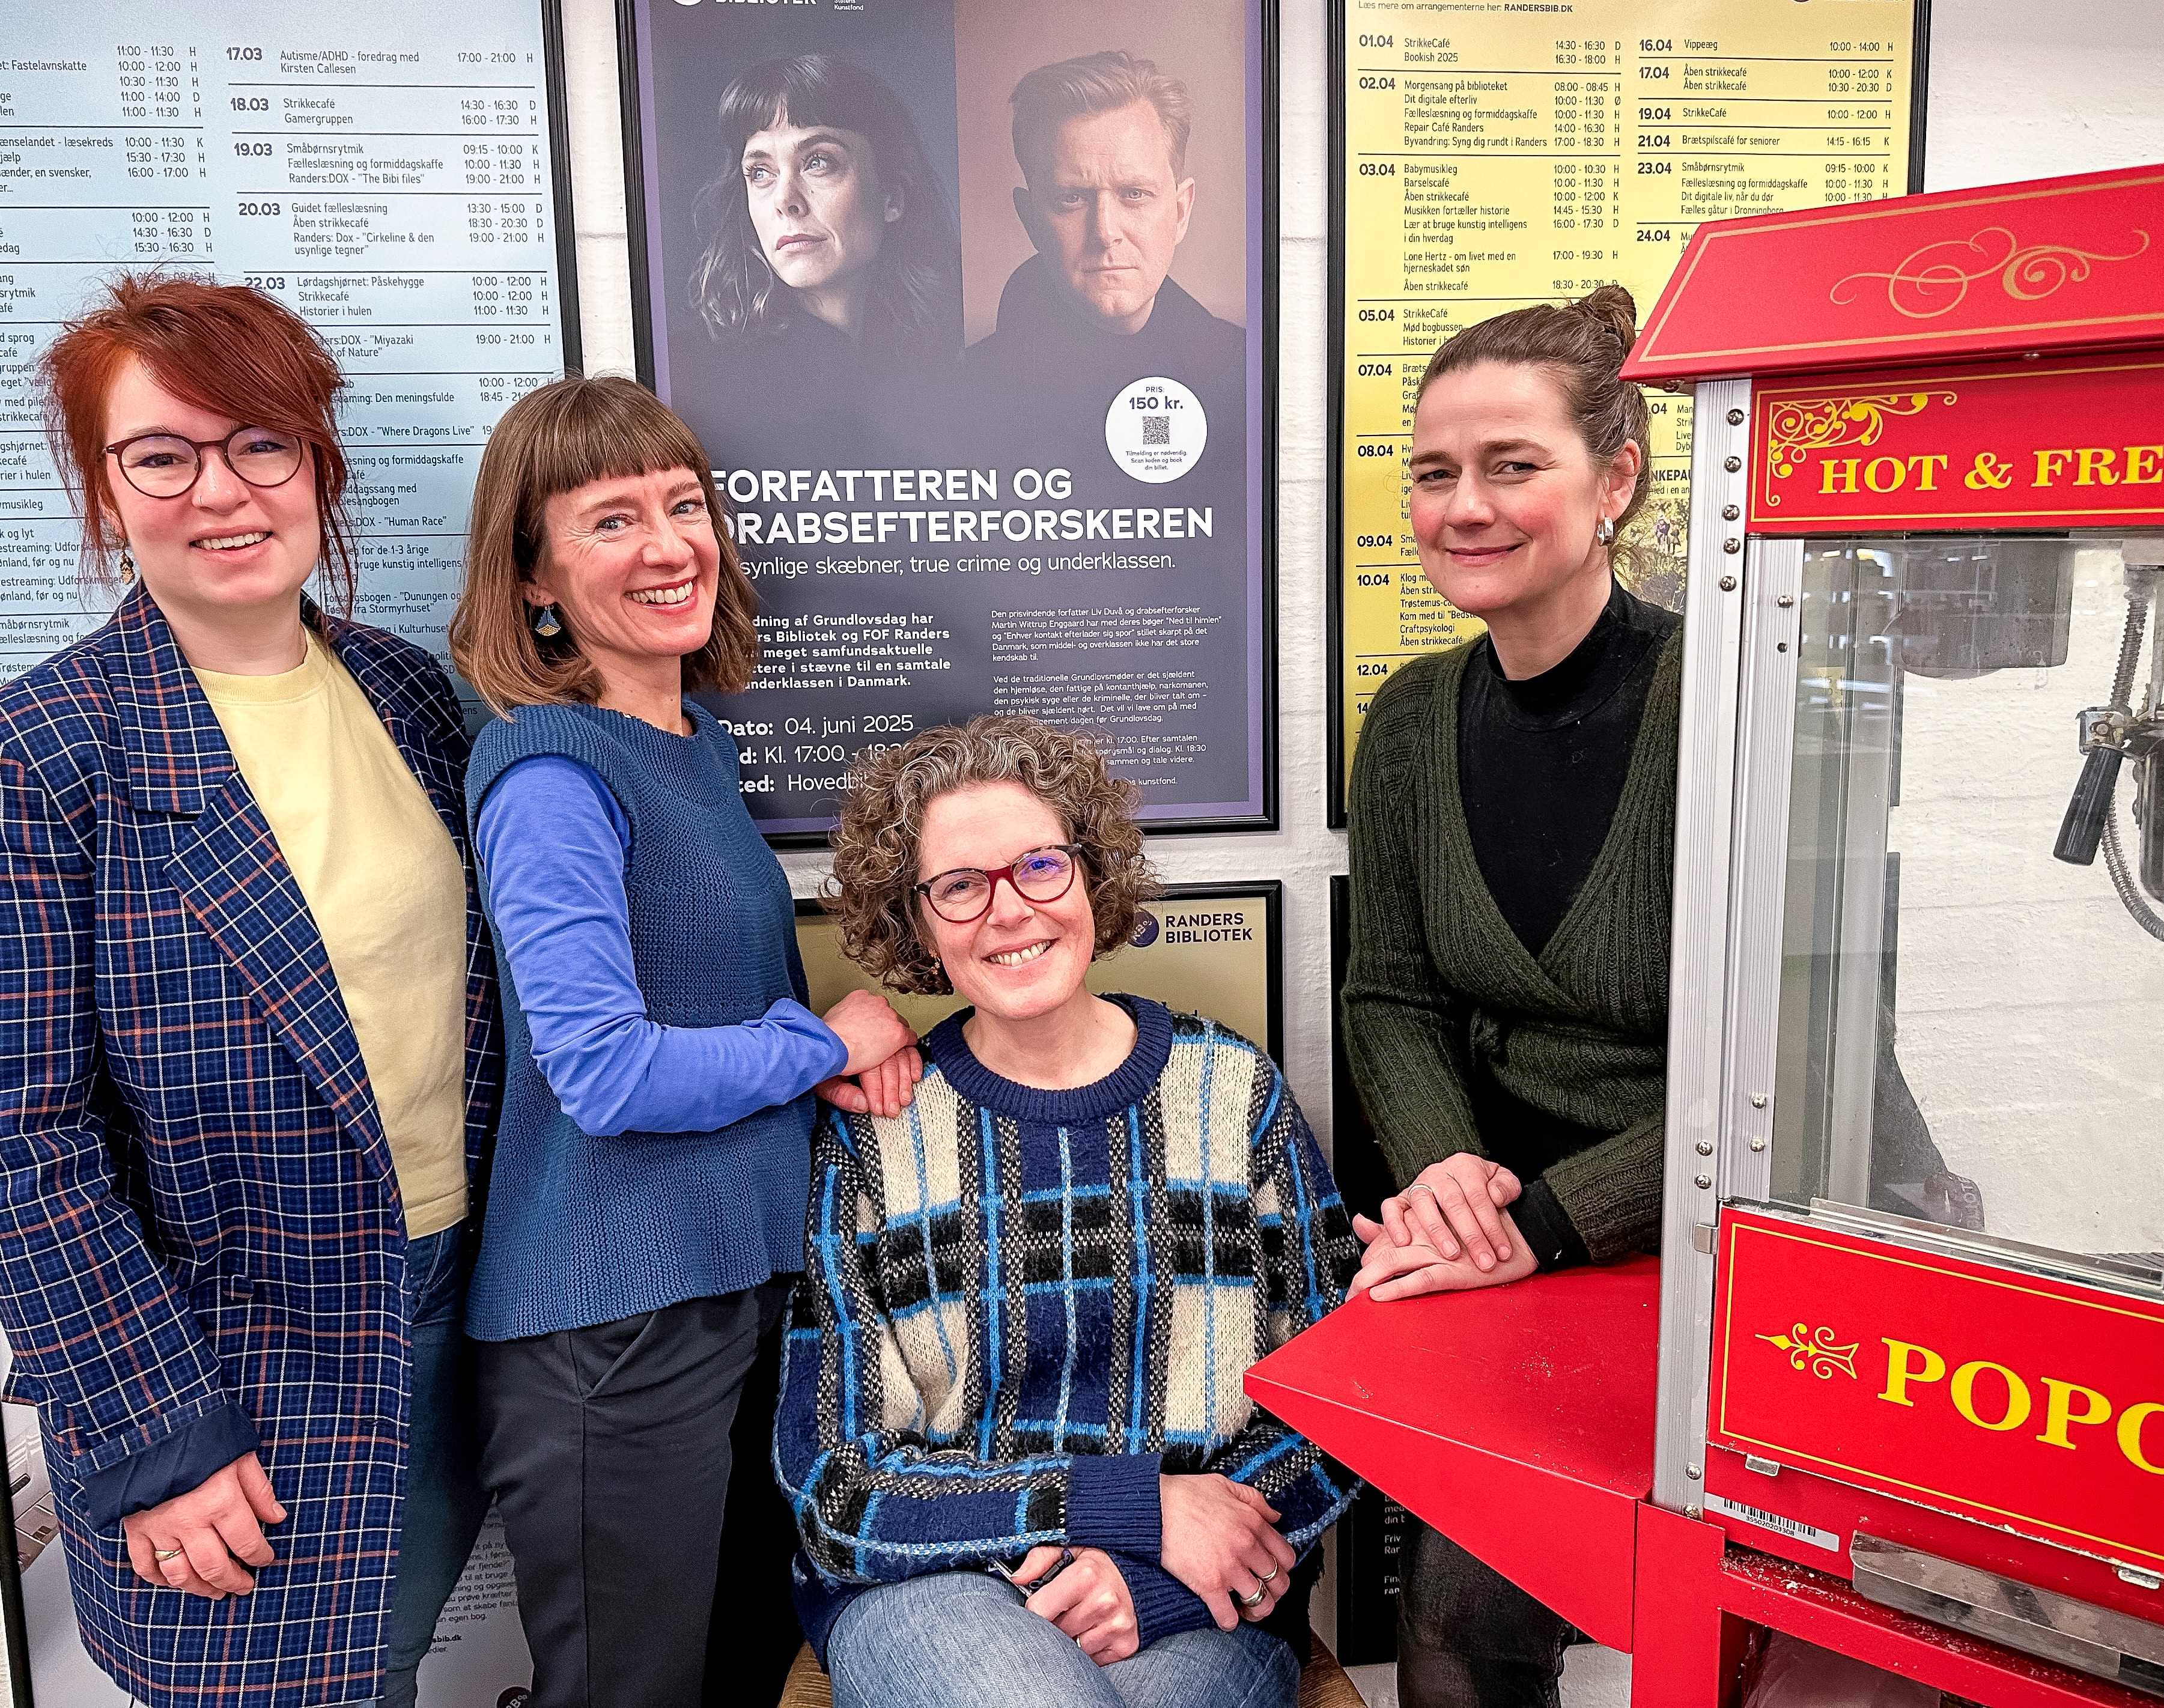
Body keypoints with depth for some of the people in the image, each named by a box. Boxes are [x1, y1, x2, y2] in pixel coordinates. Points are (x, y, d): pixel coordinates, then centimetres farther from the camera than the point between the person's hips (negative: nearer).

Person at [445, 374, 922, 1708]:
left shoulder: (701, 746, 8)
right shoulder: (551, 771, -18)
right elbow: (604, 1072, -24)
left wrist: (845, 1047, -2)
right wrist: (825, 1042, -10)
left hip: (738, 1277, 9)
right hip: (610, 1322, -8)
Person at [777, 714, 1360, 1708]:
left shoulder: (1235, 1093, 3)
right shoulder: (868, 1132, -1)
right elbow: (831, 1483, -4)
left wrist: (1146, 1584, -13)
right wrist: (1139, 1508, -12)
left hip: (1193, 1616, 2)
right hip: (929, 1586, -1)